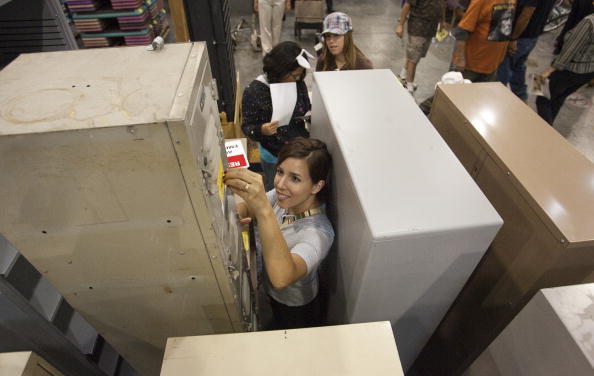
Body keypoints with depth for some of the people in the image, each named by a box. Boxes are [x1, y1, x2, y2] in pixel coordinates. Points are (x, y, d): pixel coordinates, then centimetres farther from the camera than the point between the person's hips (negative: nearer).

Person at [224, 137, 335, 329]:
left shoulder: (318, 232, -43)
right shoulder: (283, 197, -23)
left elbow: (282, 278, -60)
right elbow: (246, 209, -11)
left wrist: (263, 209, -71)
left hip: (295, 307, -5)